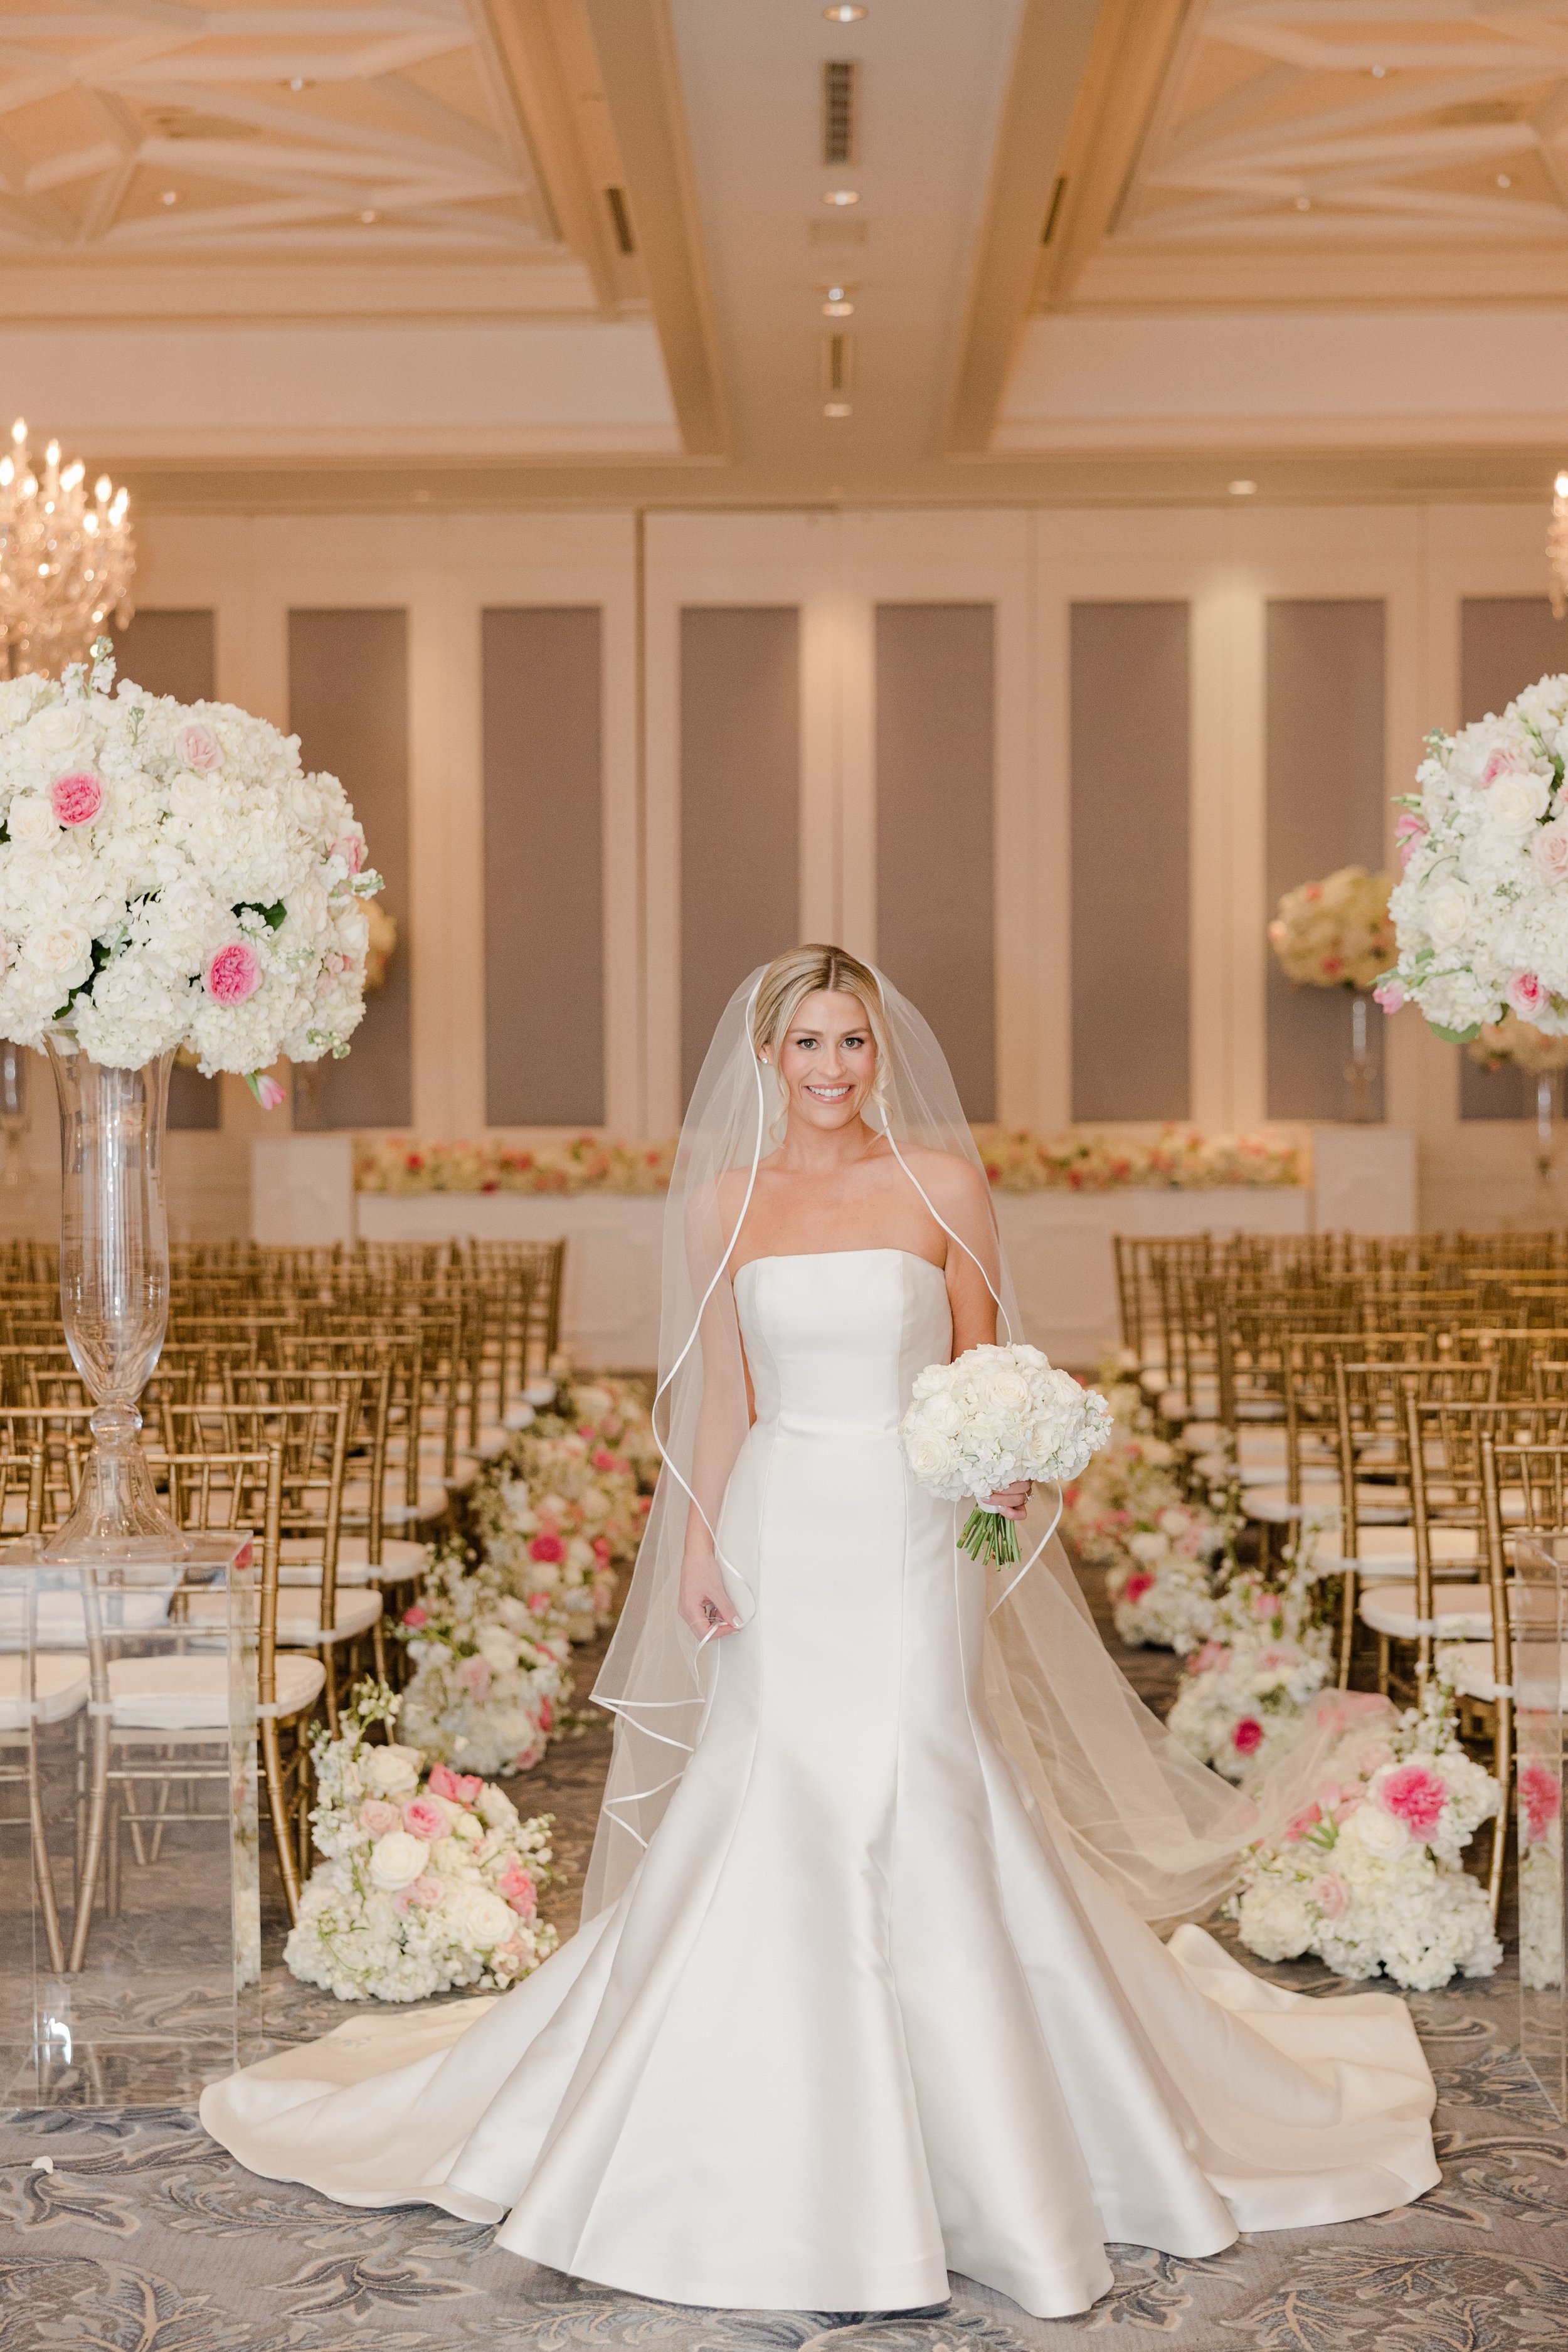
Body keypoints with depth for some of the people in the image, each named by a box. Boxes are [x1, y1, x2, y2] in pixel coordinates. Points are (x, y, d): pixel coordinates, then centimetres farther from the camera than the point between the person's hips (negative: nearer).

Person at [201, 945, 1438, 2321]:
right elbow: (721, 1397, 8)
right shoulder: (724, 1202, 5)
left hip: (912, 1535, -2)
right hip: (780, 1533, 2)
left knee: (924, 1806, -3)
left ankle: (970, 2136, 13)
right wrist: (696, 1549, 2)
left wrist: (1006, 1465, -14)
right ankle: (778, 2149, 16)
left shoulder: (943, 1183, 0)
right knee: (771, 1807, 3)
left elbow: (985, 1370, 3)